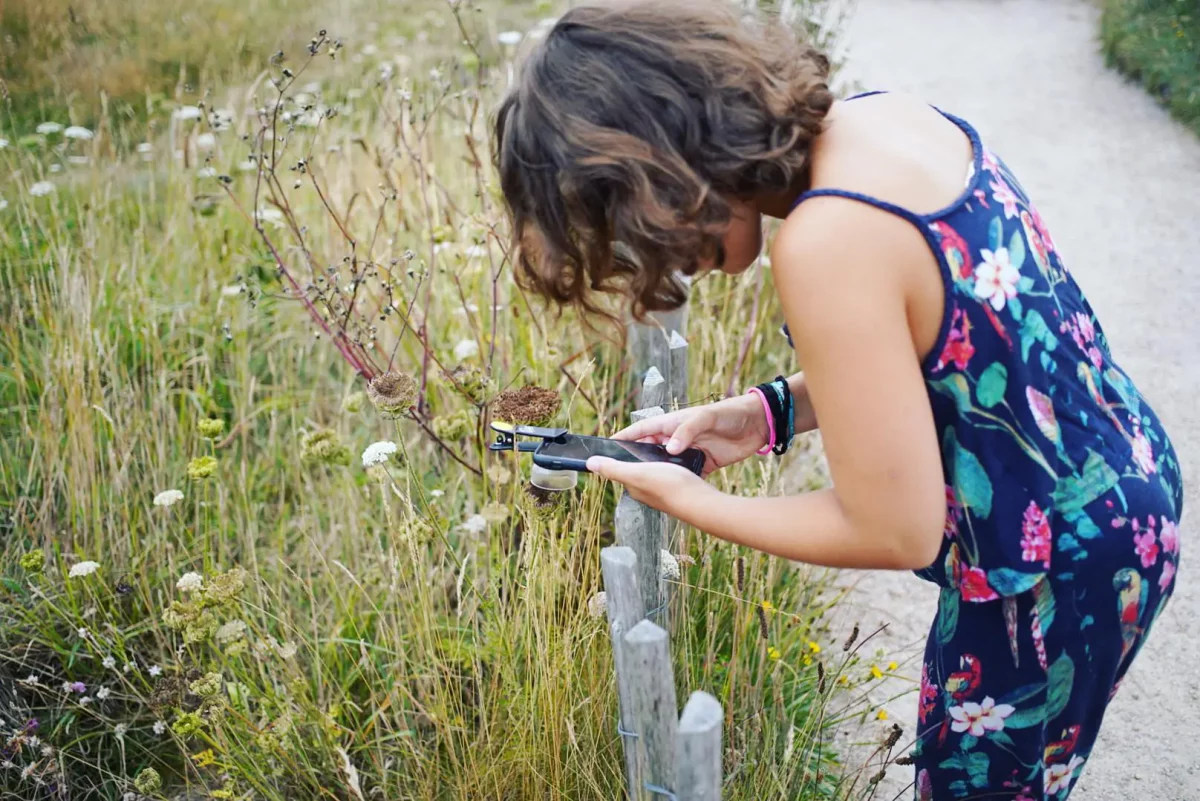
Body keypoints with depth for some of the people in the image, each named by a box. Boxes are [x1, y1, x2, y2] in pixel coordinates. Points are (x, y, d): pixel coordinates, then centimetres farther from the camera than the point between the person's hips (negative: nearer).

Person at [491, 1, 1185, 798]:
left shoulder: (825, 246, -32)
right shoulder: (882, 113, -5)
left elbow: (894, 532, -24)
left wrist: (684, 499, -12)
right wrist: (772, 411, -2)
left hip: (1054, 575, -8)